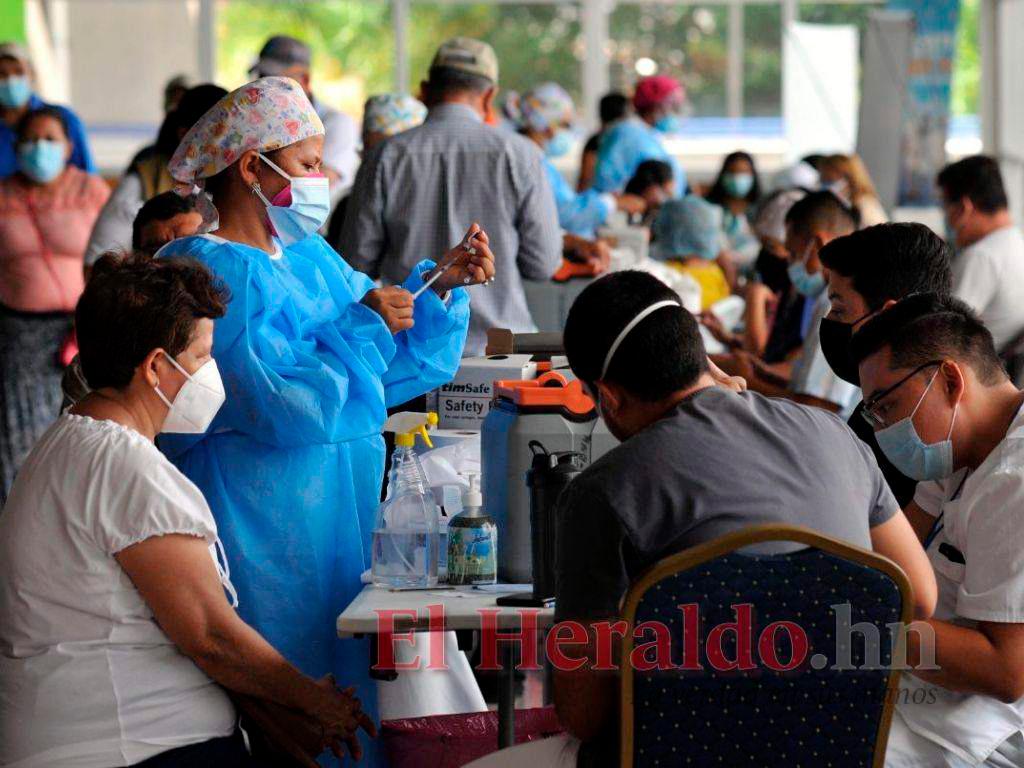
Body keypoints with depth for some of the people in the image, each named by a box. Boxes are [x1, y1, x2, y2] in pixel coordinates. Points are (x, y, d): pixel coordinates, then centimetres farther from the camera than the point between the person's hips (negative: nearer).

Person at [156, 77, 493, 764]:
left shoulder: (307, 256, 14)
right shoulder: (212, 272, -15)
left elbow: (392, 368, 19)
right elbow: (285, 407, -22)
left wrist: (442, 285, 6)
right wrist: (364, 325, -15)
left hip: (334, 527, 9)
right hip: (263, 545, -9)